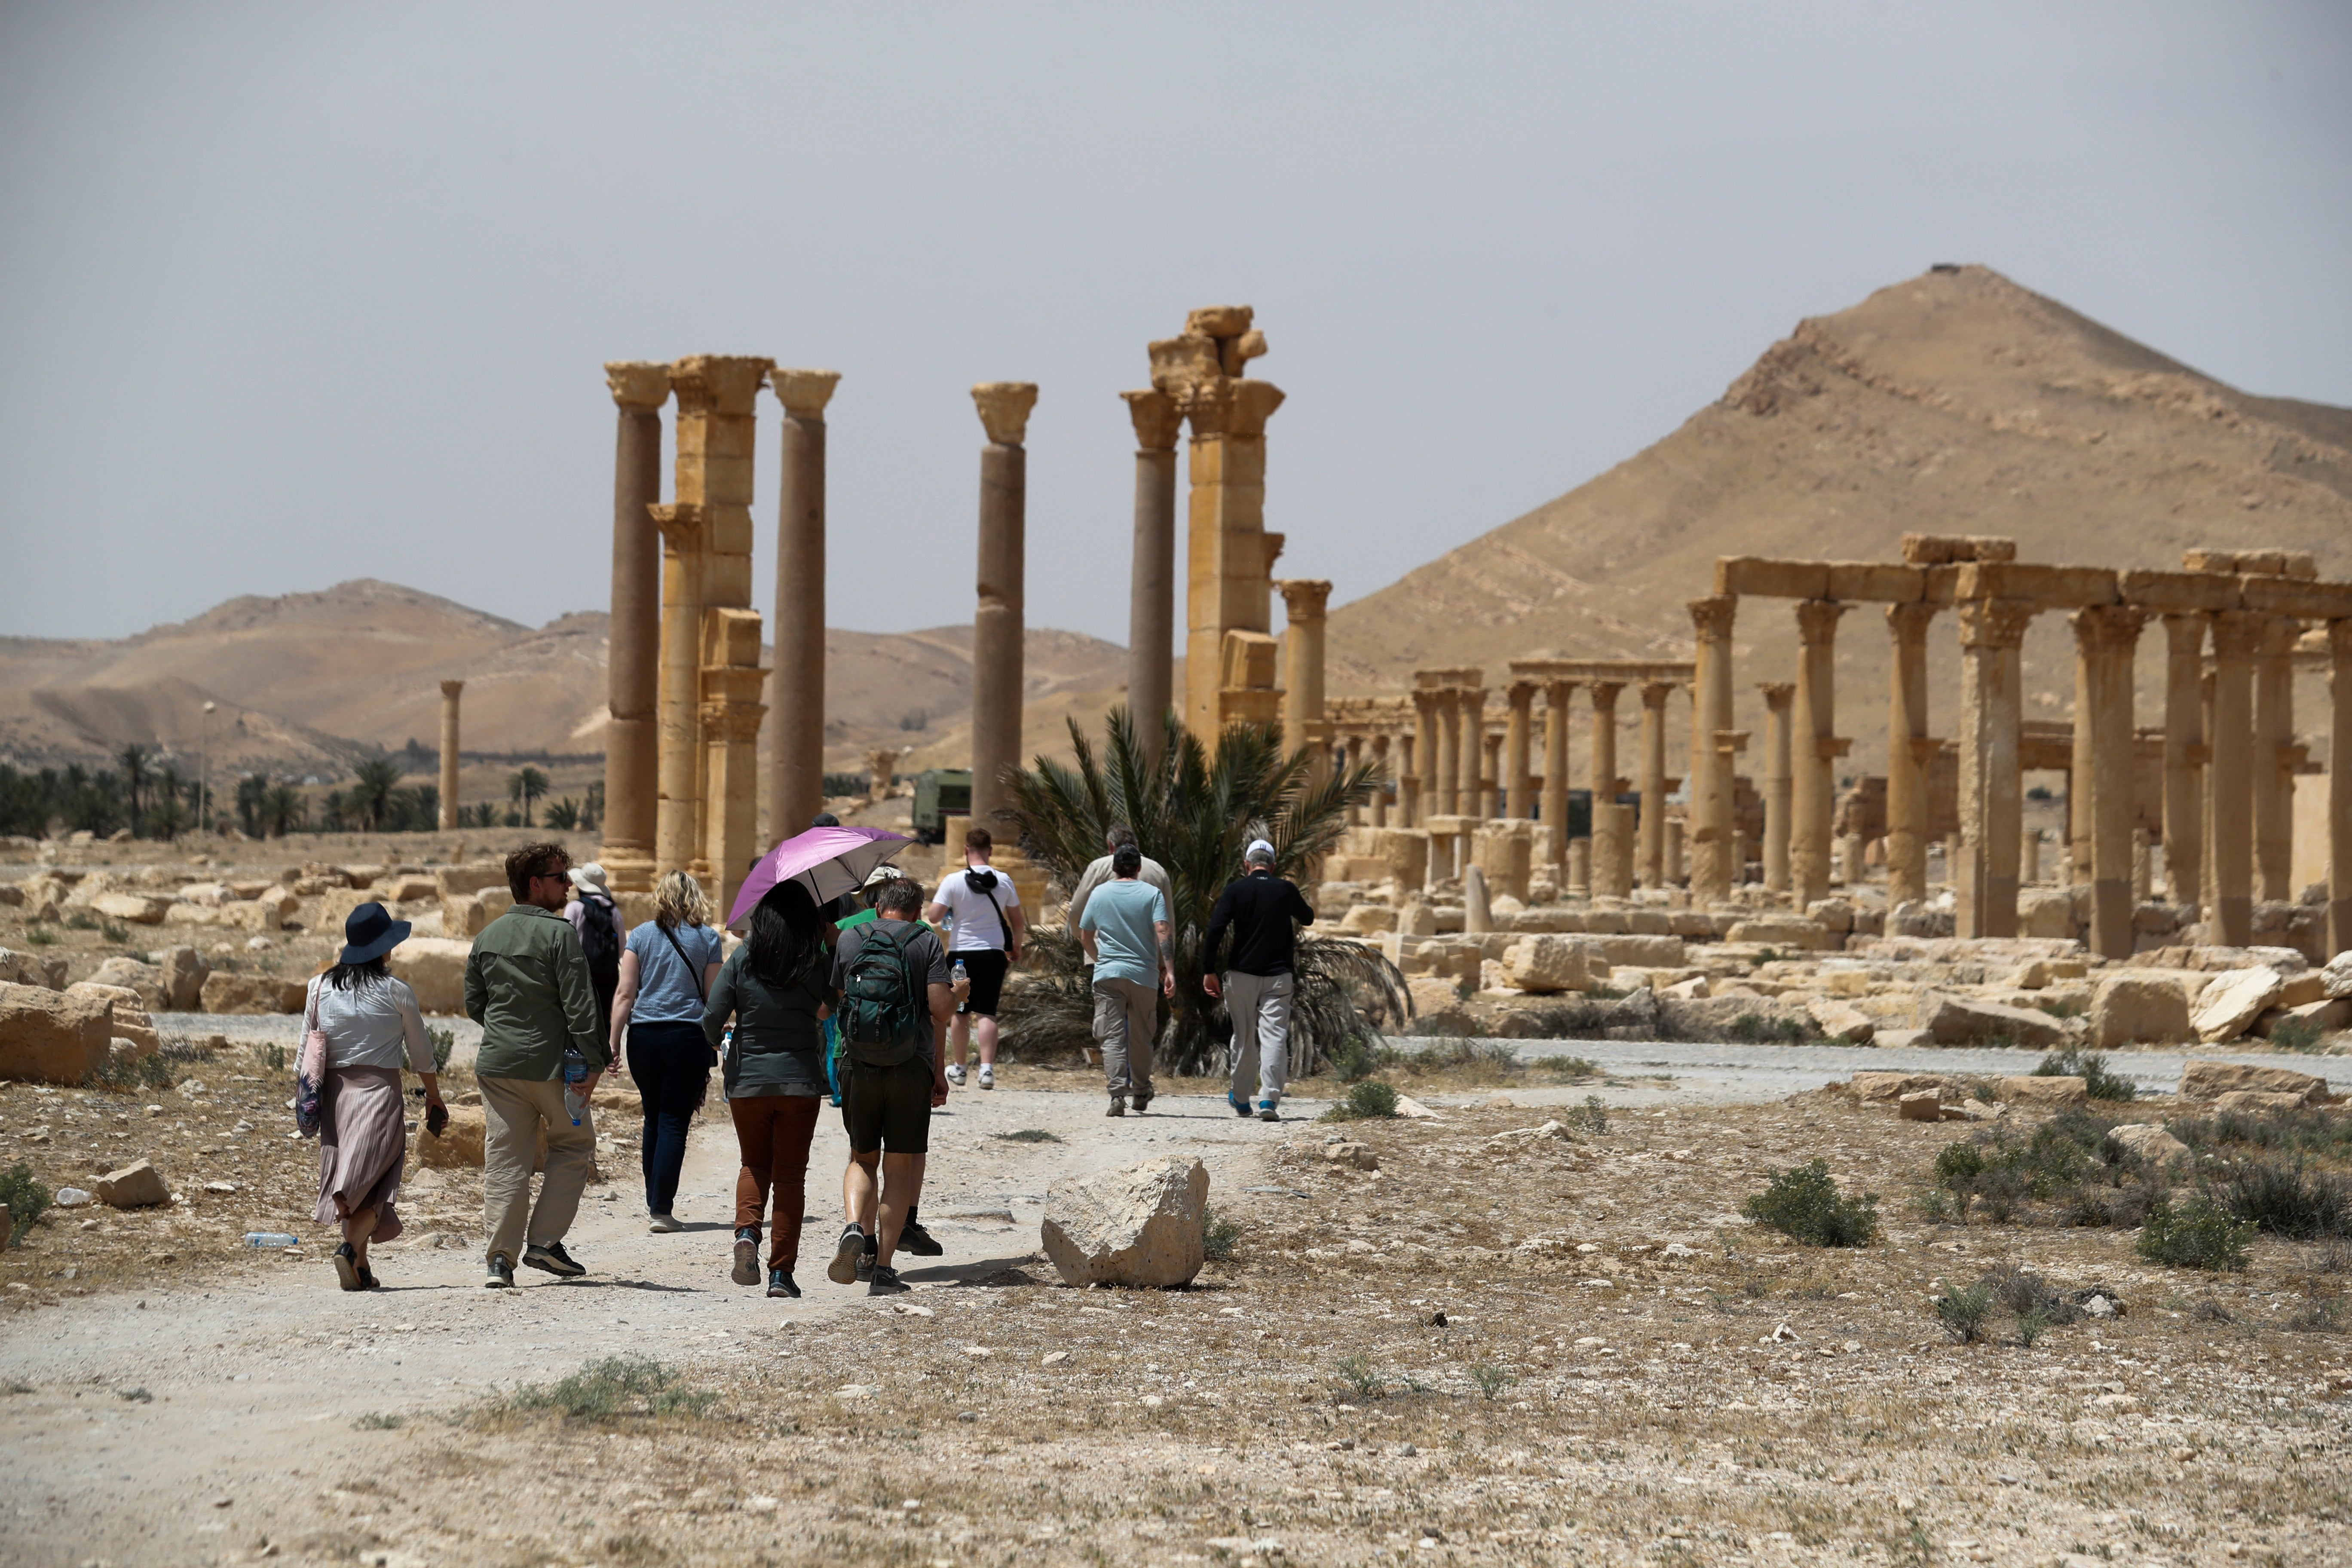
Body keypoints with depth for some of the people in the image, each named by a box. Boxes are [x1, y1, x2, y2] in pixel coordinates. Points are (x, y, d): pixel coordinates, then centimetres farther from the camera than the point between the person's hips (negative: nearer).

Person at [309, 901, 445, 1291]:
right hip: (379, 1089, -4)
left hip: (335, 1093, 4)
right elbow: (421, 1053, 3)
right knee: (374, 1180, -4)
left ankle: (360, 1268, 11)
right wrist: (434, 1096, 16)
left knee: (349, 1178, 12)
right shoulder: (395, 992, -5)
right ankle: (351, 1246, -27)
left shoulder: (321, 988, 4)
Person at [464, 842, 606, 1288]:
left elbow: (474, 1004, 16)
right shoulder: (559, 933, -11)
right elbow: (579, 1004, -15)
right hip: (550, 1064, -5)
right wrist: (594, 1062, -12)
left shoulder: (487, 937, 10)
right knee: (574, 1145, 14)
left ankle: (501, 1258, -1)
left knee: (504, 1159, 6)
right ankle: (544, 1240, 6)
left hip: (497, 1063, 5)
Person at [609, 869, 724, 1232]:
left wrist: (612, 1043, 2)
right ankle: (661, 1210, -6)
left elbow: (625, 994, 0)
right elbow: (714, 998, 3)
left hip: (644, 1037, 2)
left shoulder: (641, 936, 5)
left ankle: (653, 1203, 21)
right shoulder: (707, 939, 2)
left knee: (654, 1119, 15)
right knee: (675, 1123, 0)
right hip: (689, 1037, -2)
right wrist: (715, 1048, 11)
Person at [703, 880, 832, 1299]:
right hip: (801, 1081, -1)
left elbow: (712, 1019, -5)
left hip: (747, 1080, 1)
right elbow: (836, 1005, 10)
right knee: (790, 1174, 7)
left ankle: (747, 1232, -8)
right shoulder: (820, 963, -6)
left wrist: (718, 1045, 19)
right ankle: (782, 1272, 2)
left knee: (754, 1165, 20)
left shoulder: (741, 961, -5)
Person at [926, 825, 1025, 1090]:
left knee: (962, 1013, 12)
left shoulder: (953, 881, -9)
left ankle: (959, 1069, 22)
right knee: (987, 1013, -1)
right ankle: (987, 1068, -14)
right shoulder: (1003, 882, -1)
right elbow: (1016, 921, 8)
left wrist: (941, 889, 7)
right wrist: (1016, 947, 24)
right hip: (994, 953, 1)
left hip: (962, 953, -1)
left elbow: (933, 917, -11)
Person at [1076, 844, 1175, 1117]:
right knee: (1141, 1038, 14)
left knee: (1112, 1037, -4)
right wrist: (1169, 970, -12)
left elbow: (1084, 937, 13)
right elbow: (1162, 932, -11)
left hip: (1108, 974, 0)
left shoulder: (1099, 894, 6)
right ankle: (1141, 1094, 24)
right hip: (1145, 975, 0)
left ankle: (1118, 1094, -20)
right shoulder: (1152, 894, 1)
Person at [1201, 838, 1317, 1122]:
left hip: (1242, 974, 0)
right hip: (1278, 976, 0)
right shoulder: (1286, 891, 2)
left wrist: (1209, 971, -8)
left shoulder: (1236, 890, -3)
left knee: (1244, 1037, 13)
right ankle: (1269, 1099, -18)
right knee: (1274, 1036, -4)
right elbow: (1308, 919, 22)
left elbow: (1215, 930, -12)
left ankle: (1241, 1099, 25)